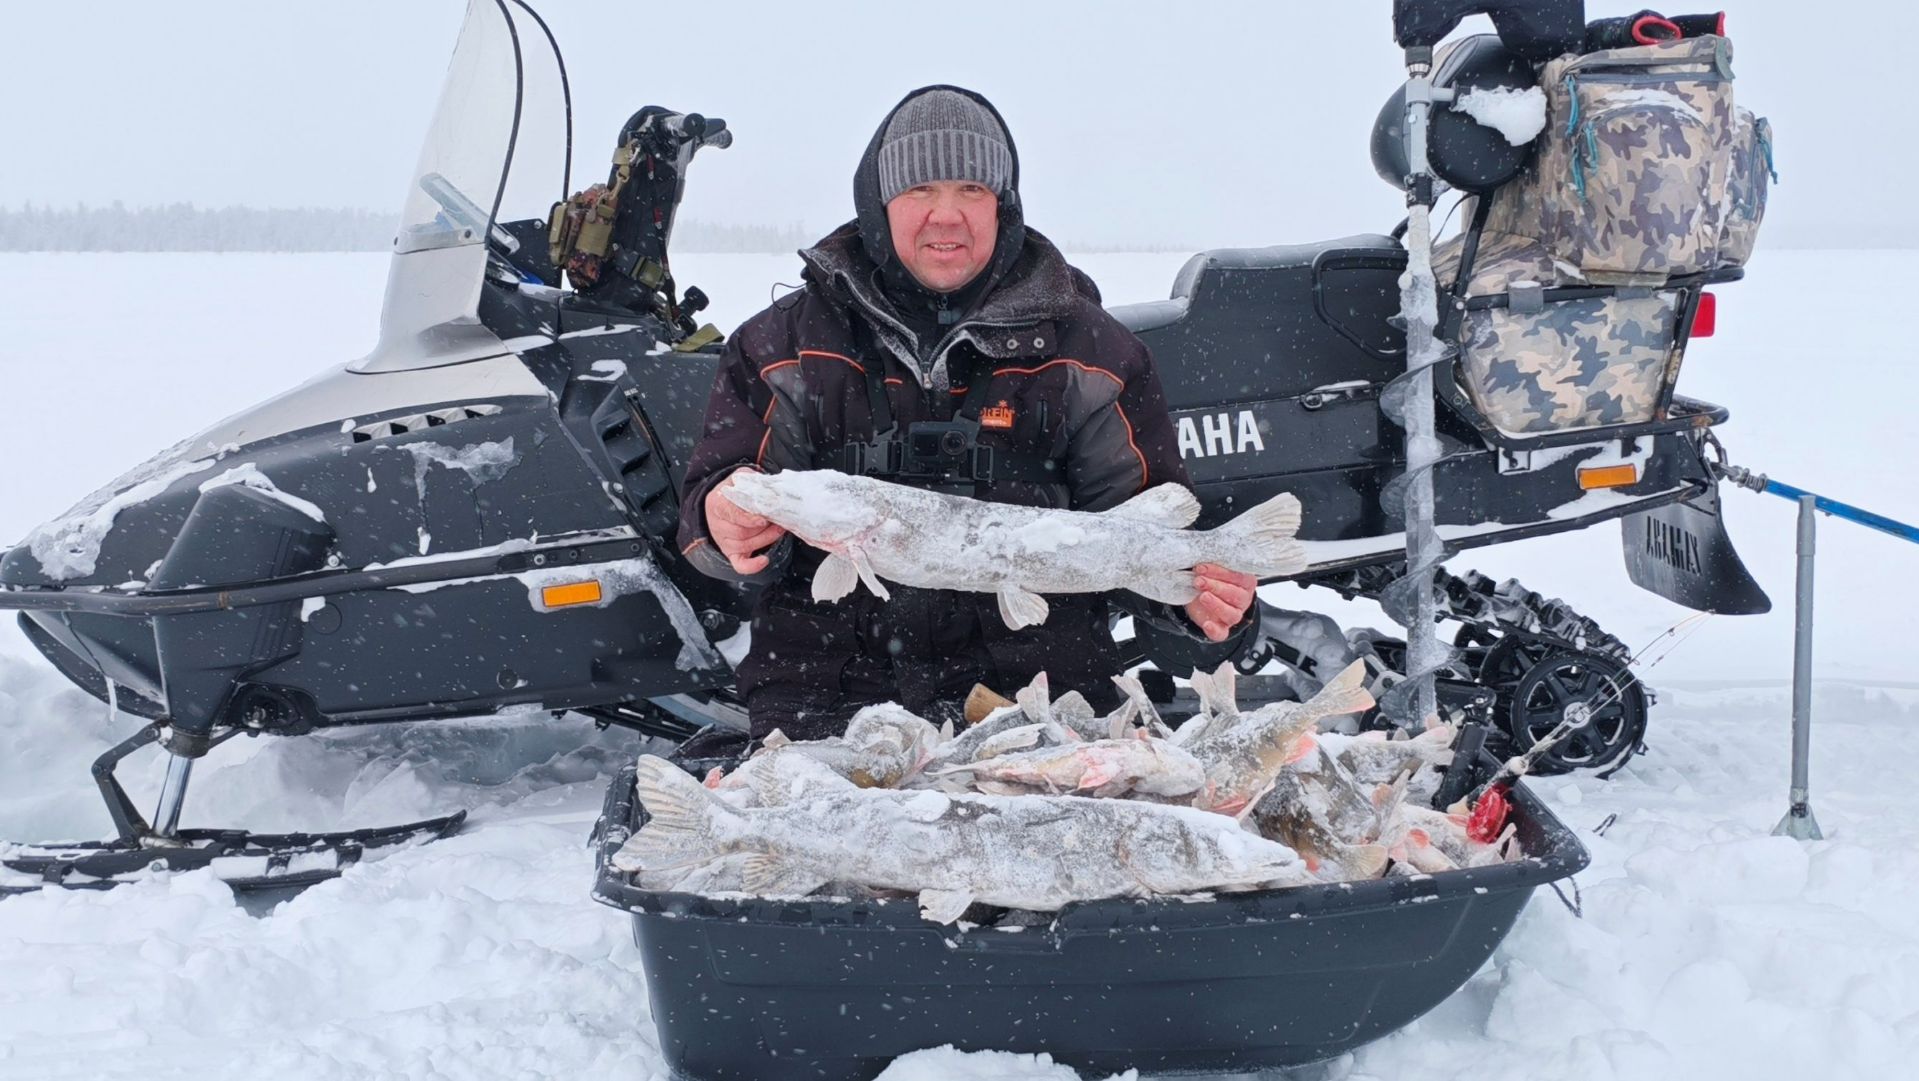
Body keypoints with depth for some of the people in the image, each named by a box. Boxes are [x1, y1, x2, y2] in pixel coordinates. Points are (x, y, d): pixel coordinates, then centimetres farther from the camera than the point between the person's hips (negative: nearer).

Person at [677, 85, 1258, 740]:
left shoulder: (1092, 353, 11)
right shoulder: (784, 346, 11)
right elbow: (713, 504, 9)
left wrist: (1193, 606, -12)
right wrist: (723, 526, -16)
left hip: (1041, 693, 1)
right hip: (824, 699, -1)